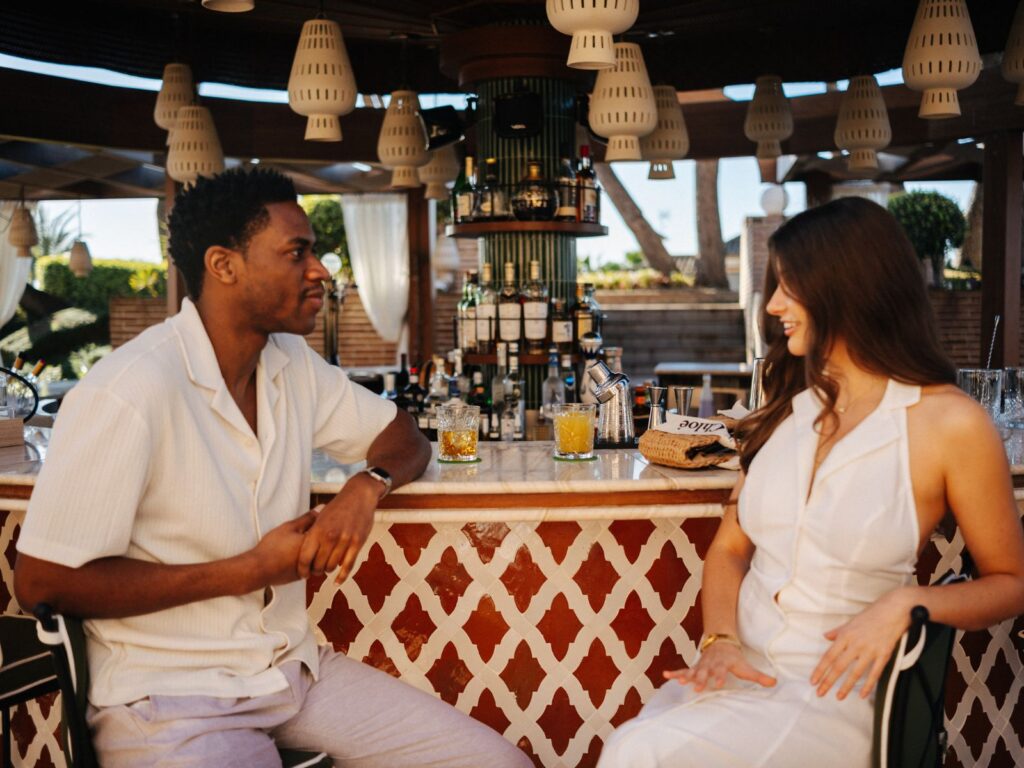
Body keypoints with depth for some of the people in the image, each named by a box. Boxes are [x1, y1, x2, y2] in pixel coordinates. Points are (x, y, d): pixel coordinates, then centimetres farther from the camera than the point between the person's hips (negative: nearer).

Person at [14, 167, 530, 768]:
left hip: (293, 666, 7)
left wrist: (366, 488, -11)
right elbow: (42, 583, -17)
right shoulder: (129, 394, -19)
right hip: (171, 695, -7)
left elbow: (405, 439, 14)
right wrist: (249, 571, -16)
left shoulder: (293, 364, 4)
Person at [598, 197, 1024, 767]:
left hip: (836, 692, -4)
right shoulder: (788, 404, 10)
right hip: (742, 671, 5)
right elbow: (730, 548, 11)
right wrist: (721, 639, -8)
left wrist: (906, 603, -16)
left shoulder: (948, 422, -7)